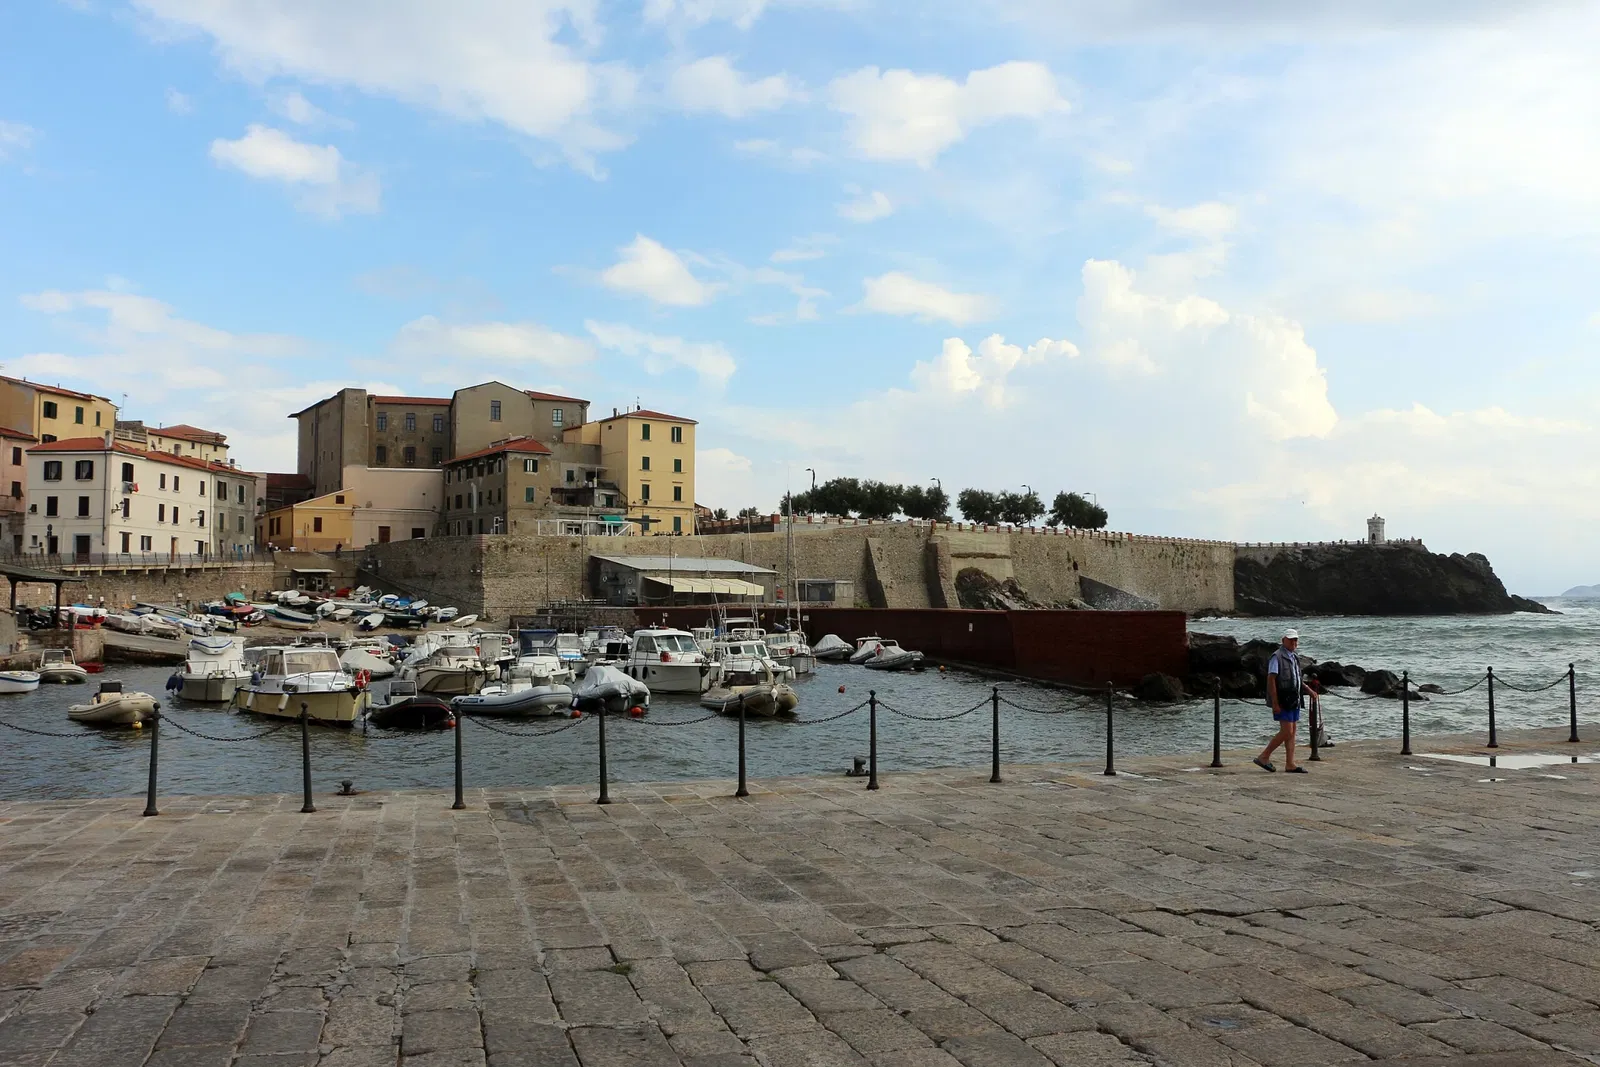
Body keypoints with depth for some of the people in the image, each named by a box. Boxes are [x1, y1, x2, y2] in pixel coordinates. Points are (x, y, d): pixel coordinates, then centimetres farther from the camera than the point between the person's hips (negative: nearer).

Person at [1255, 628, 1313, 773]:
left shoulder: (1294, 658, 16)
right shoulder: (1277, 657, -11)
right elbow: (1271, 680, -17)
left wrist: (1309, 690, 10)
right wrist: (1275, 703, -21)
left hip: (1293, 701, 9)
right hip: (1282, 701, -9)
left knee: (1292, 733, 8)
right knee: (1286, 732, -11)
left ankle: (1290, 764, 11)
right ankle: (1264, 757, -2)